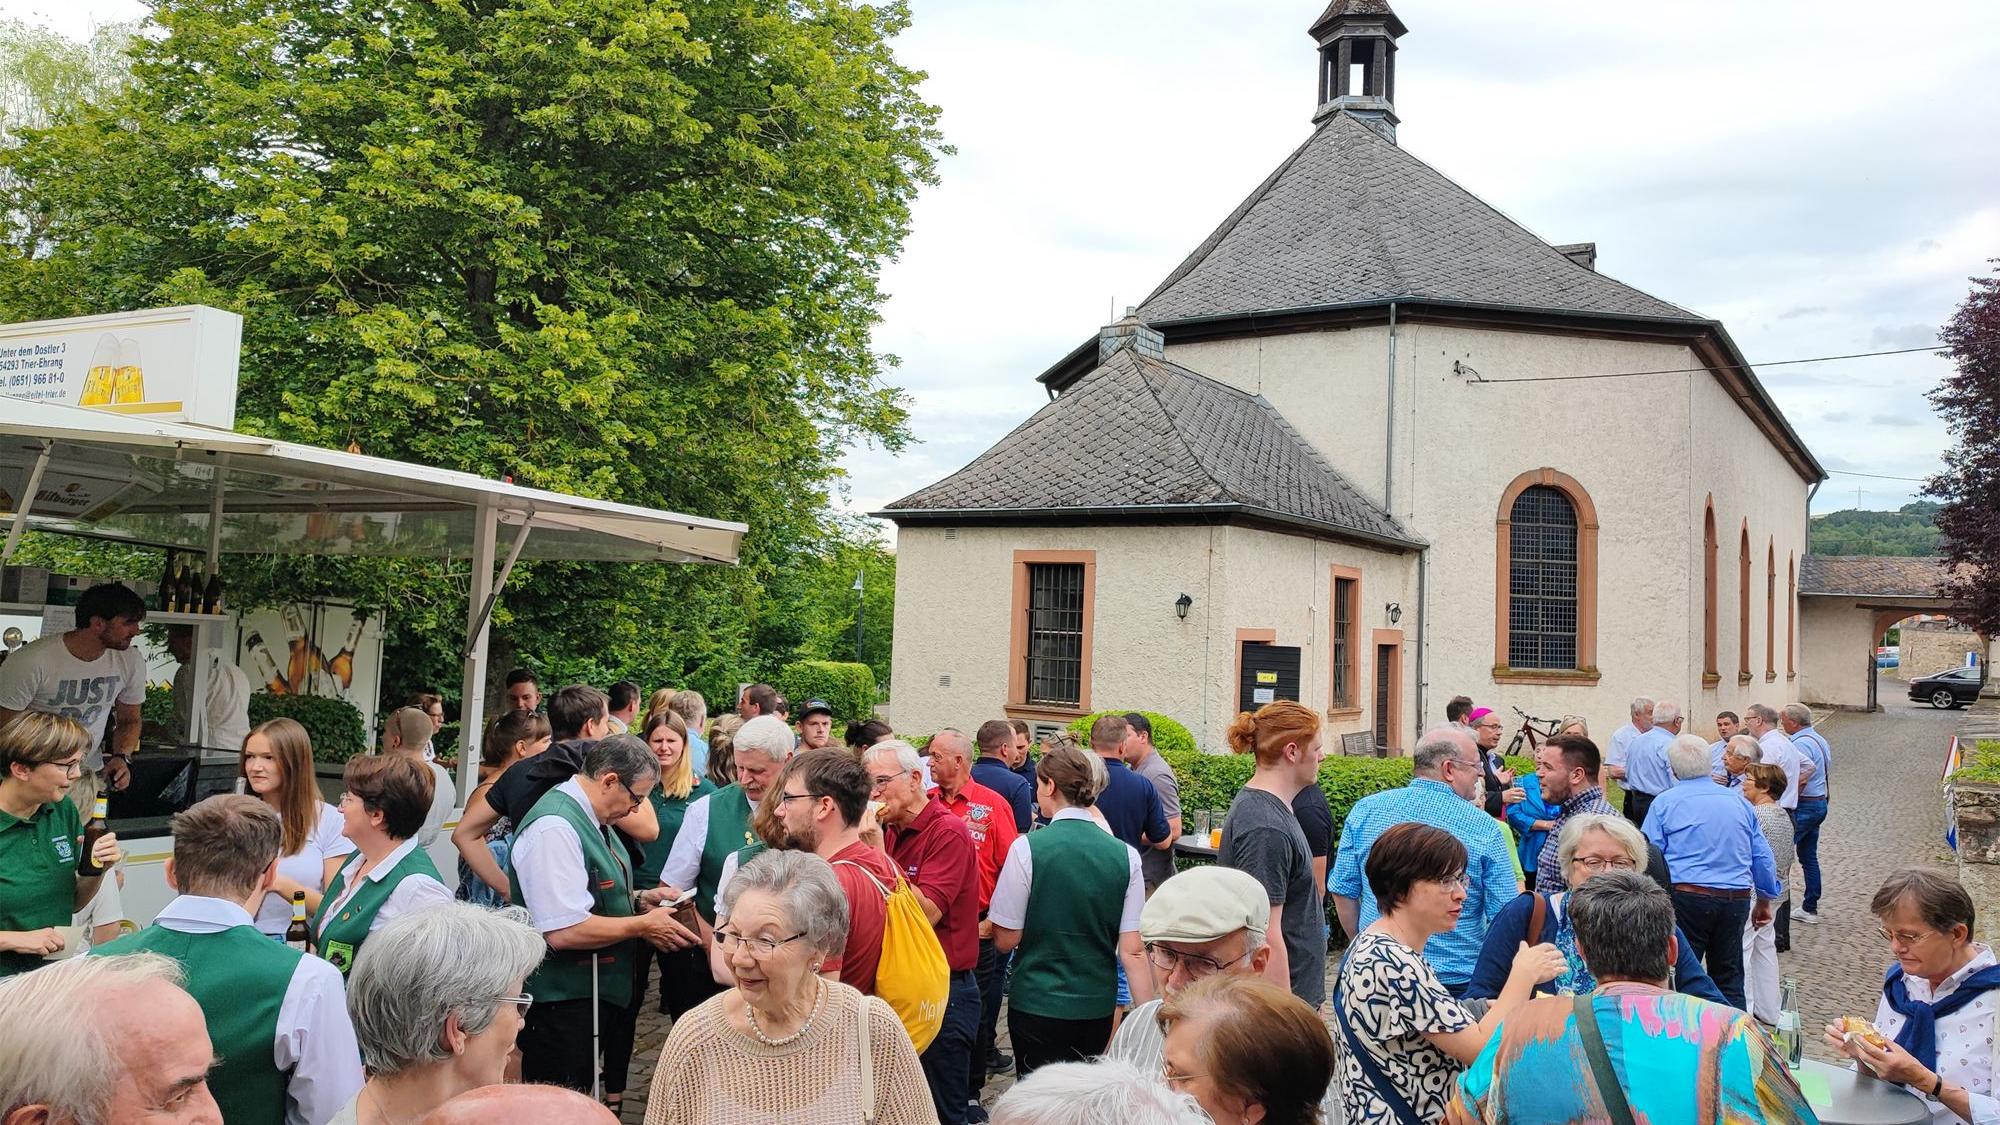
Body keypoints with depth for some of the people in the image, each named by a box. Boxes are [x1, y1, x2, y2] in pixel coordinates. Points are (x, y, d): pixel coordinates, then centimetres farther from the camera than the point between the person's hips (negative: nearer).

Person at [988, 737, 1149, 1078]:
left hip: (1038, 1006, -3)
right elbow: (1133, 951, -5)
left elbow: (1006, 940, -9)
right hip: (1099, 1008, 4)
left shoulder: (1028, 848, -13)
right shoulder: (1126, 856, -4)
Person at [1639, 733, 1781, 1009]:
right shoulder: (1739, 803, 11)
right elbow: (1763, 858, 15)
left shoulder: (1665, 803, -2)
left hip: (1687, 896, -4)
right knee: (1729, 978, 14)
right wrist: (1764, 901, 26)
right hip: (1737, 900, 4)